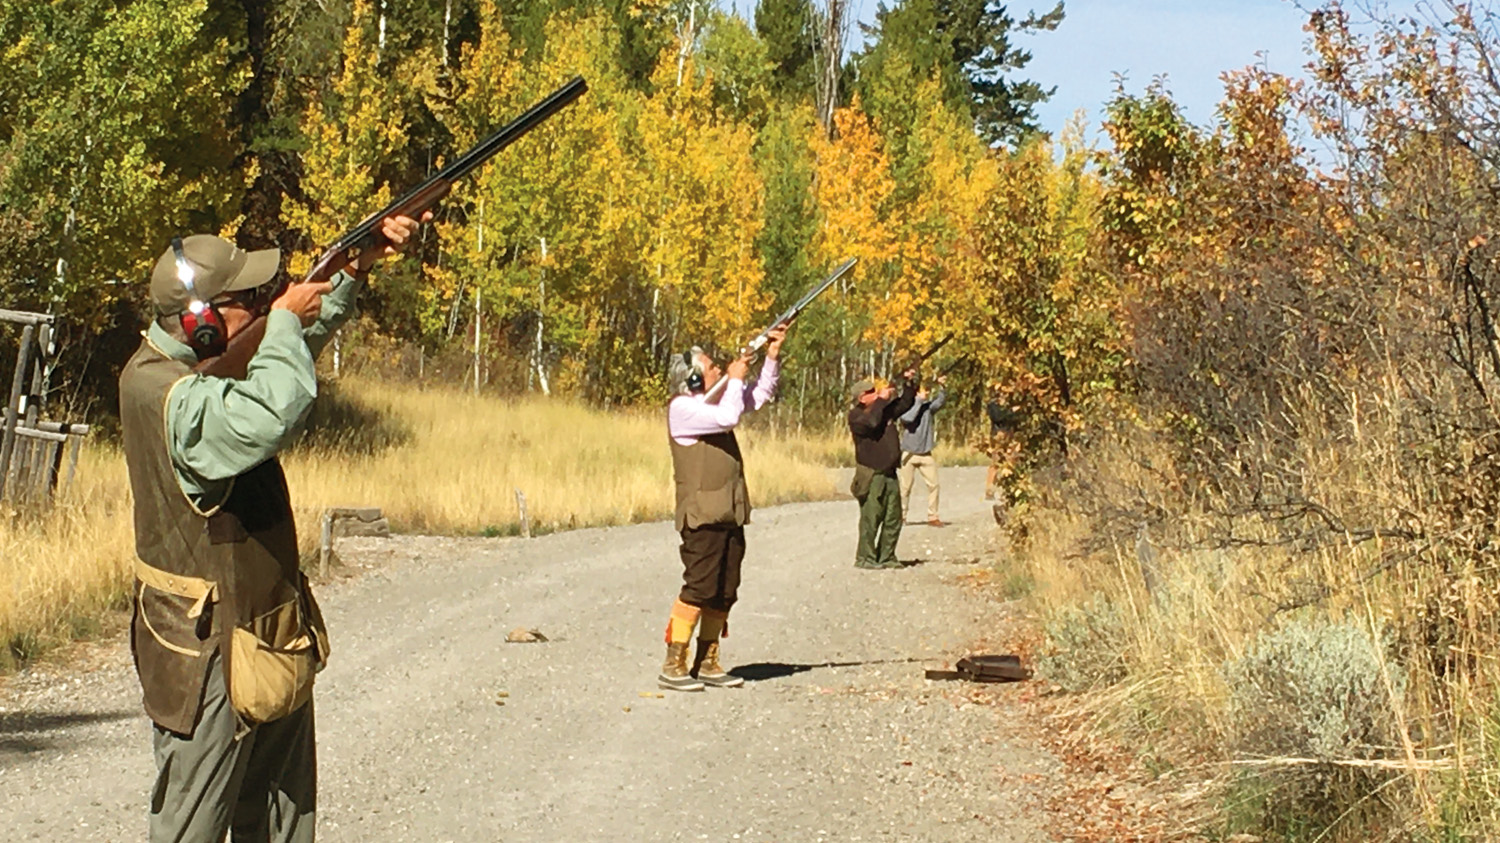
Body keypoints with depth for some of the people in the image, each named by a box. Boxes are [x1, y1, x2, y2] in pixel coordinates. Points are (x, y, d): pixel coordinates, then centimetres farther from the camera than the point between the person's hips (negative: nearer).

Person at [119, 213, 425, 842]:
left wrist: (361, 262, 5)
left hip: (274, 644, 10)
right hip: (209, 656, -10)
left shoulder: (204, 363, 5)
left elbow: (305, 331, 20)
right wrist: (284, 320, -25)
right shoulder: (164, 393, -25)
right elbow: (269, 416, -42)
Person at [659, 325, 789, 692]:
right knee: (698, 588, -12)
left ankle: (707, 663, 15)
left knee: (723, 593, 9)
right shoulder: (682, 408, -10)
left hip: (730, 514, 9)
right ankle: (673, 665, -9)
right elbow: (727, 417, -22)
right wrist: (736, 379, -8)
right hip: (702, 515, -9)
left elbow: (759, 396, 24)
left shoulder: (712, 402, 18)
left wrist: (772, 357, 12)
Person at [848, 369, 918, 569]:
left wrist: (910, 383, 12)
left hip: (889, 473, 8)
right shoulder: (856, 415, -7)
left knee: (893, 519, 8)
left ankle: (886, 557, 16)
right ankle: (865, 558, -2)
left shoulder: (886, 409, 15)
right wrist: (882, 400, -18)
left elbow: (905, 403, 25)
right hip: (871, 475, -8)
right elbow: (871, 422, -26)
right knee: (871, 518, -8)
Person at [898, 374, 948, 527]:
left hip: (926, 454, 4)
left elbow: (942, 400, -8)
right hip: (909, 454, -4)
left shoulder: (928, 405, 5)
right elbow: (908, 418, -25)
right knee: (905, 487, 1)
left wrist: (941, 386, -24)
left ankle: (933, 517, 8)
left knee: (933, 484, 0)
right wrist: (919, 401, -20)